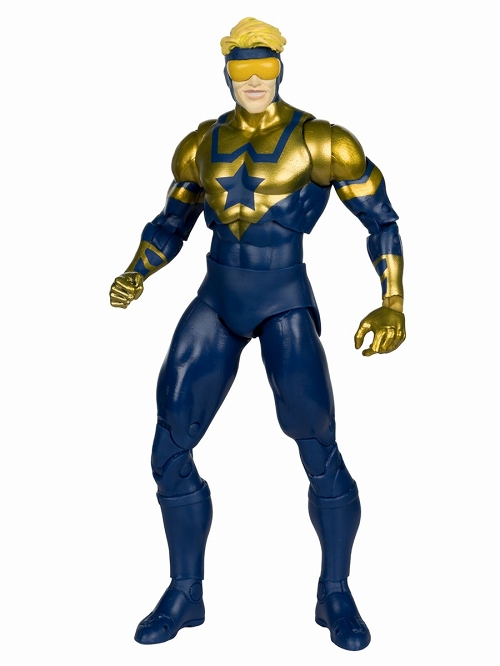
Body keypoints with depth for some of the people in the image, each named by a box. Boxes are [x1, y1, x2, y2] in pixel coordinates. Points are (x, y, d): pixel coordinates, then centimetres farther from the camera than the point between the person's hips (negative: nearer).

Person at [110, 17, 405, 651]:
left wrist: (392, 304, -11)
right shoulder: (201, 145, 9)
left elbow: (382, 221, -1)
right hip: (216, 303, 5)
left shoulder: (319, 141, -4)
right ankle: (184, 596, 17)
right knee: (169, 452, 0)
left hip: (284, 305, -4)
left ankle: (336, 595, 12)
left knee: (320, 452, -11)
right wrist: (134, 277, 3)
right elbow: (171, 225, 20)